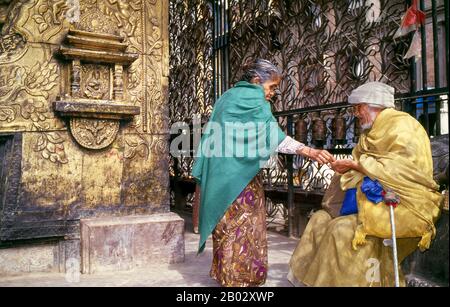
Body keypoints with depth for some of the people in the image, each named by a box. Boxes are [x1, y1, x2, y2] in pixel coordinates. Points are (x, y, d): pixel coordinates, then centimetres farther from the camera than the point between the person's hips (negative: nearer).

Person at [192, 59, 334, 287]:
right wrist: (310, 152, -30)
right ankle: (244, 278, 8)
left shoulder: (227, 97, 17)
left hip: (219, 176, 8)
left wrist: (204, 177, 22)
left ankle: (227, 275, 22)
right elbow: (272, 135, -23)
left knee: (227, 228, 13)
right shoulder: (252, 97, -8)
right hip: (241, 176, -8)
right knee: (244, 230, 0)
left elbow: (212, 137, 19)